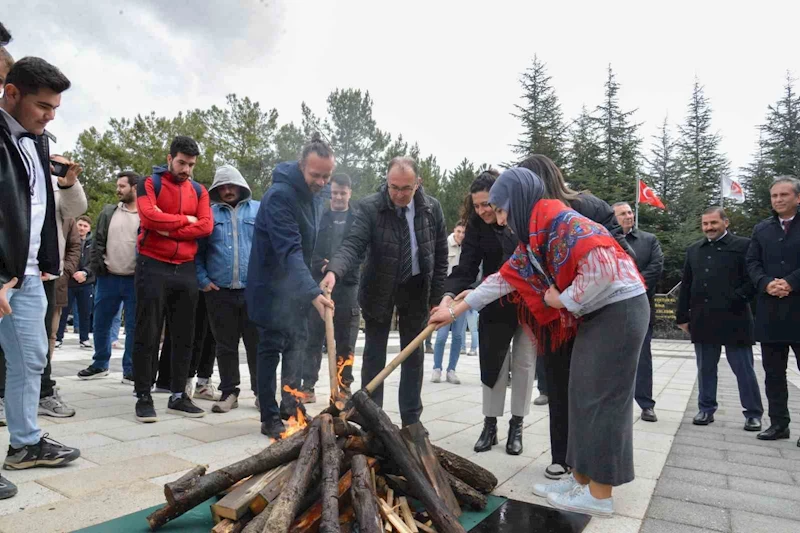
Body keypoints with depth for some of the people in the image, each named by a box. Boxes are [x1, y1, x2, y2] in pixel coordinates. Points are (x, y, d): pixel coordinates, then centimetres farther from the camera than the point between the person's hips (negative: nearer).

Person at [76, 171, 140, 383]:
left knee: (133, 327, 3)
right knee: (101, 324, 11)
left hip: (135, 280, -4)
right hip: (108, 278, 4)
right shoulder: (108, 212, 10)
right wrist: (96, 267, -3)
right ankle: (100, 364, 27)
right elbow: (98, 242, 10)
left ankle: (130, 370, 13)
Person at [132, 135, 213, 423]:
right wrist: (185, 220, -6)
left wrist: (168, 230, -11)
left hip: (186, 270, 4)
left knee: (184, 335, 7)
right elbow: (150, 216, -16)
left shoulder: (199, 191, 13)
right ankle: (143, 397, 9)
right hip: (153, 267, -4)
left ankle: (178, 396, 16)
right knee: (147, 334, 0)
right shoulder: (150, 183, 2)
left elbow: (206, 226, -2)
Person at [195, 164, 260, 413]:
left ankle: (261, 391, 16)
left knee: (257, 344, 5)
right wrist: (202, 279, 0)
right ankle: (229, 392, 21)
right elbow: (197, 250, 10)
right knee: (225, 346, 9)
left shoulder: (259, 210, 7)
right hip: (219, 291, 1)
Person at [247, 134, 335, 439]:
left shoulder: (316, 194, 2)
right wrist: (313, 292, -42)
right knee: (271, 348, 0)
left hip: (297, 284, 8)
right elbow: (289, 250, -34)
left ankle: (291, 410, 24)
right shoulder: (280, 195, -25)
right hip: (272, 284, -8)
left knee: (297, 345, 12)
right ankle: (270, 418, 12)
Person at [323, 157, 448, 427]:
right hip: (379, 290, -2)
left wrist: (436, 298, -3)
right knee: (374, 355, 6)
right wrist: (334, 272, -48)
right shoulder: (370, 207, -18)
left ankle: (411, 421, 25)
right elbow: (353, 244, -28)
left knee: (414, 355, 11)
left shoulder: (432, 208, -9)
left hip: (416, 289, 3)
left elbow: (441, 256, -2)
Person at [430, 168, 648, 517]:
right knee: (583, 395, 11)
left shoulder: (560, 222, -21)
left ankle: (599, 495, 9)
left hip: (620, 308, -9)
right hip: (595, 314, 9)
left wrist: (566, 300, -15)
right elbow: (504, 278, 13)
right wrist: (455, 310, 15)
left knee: (601, 397, -3)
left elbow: (603, 266, -31)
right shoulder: (533, 239, 9)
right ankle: (581, 479, 22)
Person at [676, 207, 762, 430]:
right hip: (703, 320, 4)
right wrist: (683, 316, 10)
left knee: (743, 368, 4)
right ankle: (706, 409, 21)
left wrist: (736, 300, -15)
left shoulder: (743, 246, 1)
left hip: (733, 319, -4)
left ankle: (753, 413, 17)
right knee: (705, 368, 10)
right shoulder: (694, 250, 14)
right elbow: (686, 286, 13)